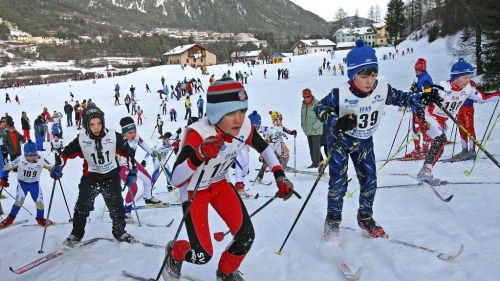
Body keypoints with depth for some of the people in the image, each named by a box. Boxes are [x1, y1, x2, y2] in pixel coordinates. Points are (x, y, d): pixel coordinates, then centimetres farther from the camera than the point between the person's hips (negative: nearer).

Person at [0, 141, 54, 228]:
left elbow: (50, 167, -7)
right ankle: (10, 218, 3)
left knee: (39, 201, -3)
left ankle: (40, 219, 25)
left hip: (35, 184, 2)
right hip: (22, 183, -1)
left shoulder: (41, 160, -20)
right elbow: (7, 167, -10)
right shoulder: (20, 160, -23)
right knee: (19, 200, -20)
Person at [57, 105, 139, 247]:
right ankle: (76, 234, 15)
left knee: (117, 207, 6)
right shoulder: (81, 139, -15)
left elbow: (128, 152, -4)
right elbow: (66, 153, 1)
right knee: (82, 207, -6)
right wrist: (58, 167, -8)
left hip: (112, 177, 0)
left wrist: (132, 172, -2)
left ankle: (120, 232, 29)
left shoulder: (114, 137, -17)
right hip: (90, 178, 0)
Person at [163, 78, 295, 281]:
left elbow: (264, 147, 2)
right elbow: (176, 180, -39)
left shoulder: (244, 127, -20)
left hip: (220, 185, 5)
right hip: (193, 191, -5)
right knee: (202, 255, -6)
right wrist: (199, 156, -55)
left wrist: (280, 176, -8)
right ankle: (174, 252, 31)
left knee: (246, 236, -7)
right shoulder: (198, 134, -35)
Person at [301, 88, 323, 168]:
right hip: (308, 131, 7)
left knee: (316, 147, -7)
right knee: (311, 147, 11)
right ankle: (314, 162, 19)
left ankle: (316, 163, -3)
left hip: (316, 130, -7)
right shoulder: (304, 105, 6)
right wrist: (303, 126, 11)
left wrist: (314, 127, -17)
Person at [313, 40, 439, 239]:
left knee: (369, 180, 5)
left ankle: (365, 218, 28)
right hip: (340, 139, -4)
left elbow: (399, 98, -3)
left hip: (364, 141, 4)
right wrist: (336, 122, -40)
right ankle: (332, 221, 16)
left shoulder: (382, 88, -19)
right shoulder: (341, 93, -30)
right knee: (338, 182, -4)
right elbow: (319, 108, -22)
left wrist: (422, 98, -19)